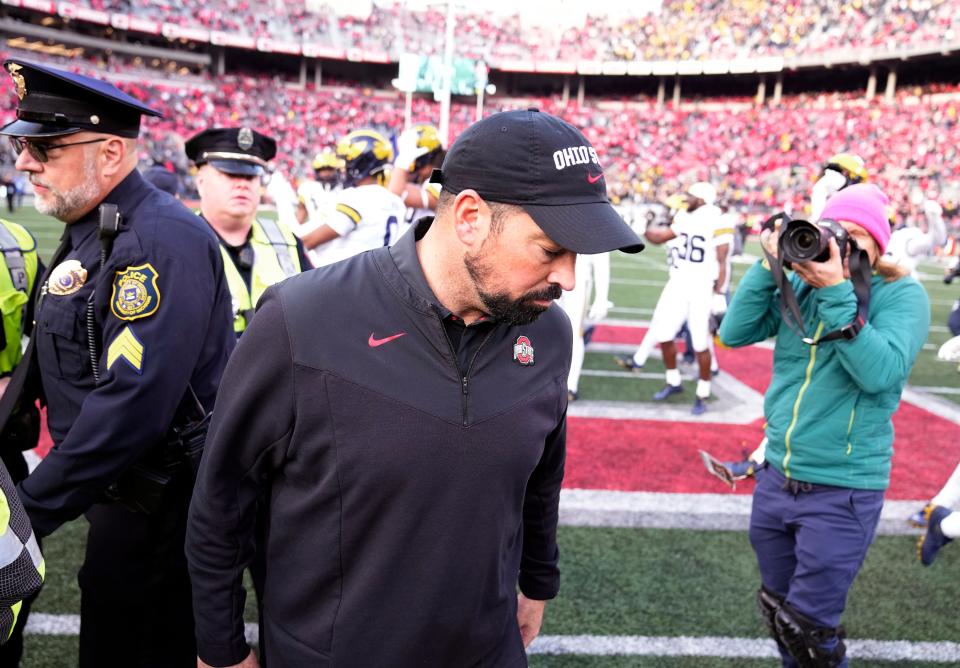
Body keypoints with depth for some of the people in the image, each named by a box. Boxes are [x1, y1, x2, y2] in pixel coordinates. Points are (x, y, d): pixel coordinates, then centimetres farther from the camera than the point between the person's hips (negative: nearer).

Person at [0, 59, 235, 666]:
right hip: (127, 496, 9)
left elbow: (132, 404, -30)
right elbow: (63, 353, 17)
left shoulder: (162, 242, -24)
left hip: (160, 508, -9)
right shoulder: (89, 231, 8)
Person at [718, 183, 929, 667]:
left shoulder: (902, 295, -10)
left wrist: (837, 292, -28)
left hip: (842, 492, -5)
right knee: (777, 615, 21)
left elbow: (879, 373, -24)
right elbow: (733, 334, -5)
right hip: (775, 478, 5)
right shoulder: (797, 287, 3)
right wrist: (770, 267, -13)